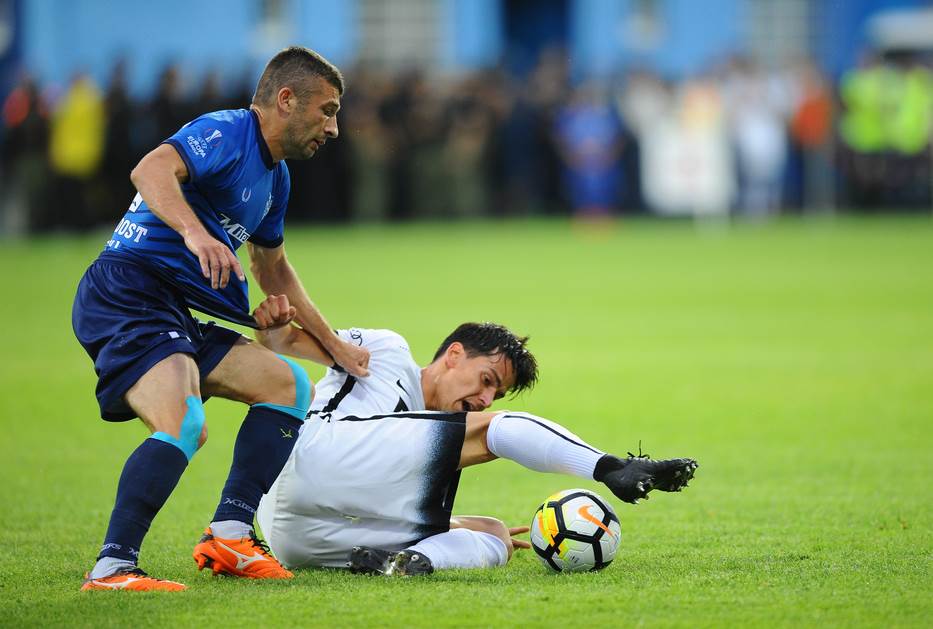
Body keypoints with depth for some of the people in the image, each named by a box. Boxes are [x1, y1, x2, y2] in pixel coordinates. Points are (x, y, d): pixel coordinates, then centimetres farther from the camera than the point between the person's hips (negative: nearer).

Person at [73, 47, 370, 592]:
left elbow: (274, 270, 38)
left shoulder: (275, 176, 23)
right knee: (183, 424, -30)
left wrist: (336, 347, 41)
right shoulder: (226, 133, -8)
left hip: (177, 315, 11)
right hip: (126, 291, -11)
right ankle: (112, 568, -31)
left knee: (288, 385, 12)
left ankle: (229, 534, 3)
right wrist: (194, 231, -46)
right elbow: (152, 170, -29)